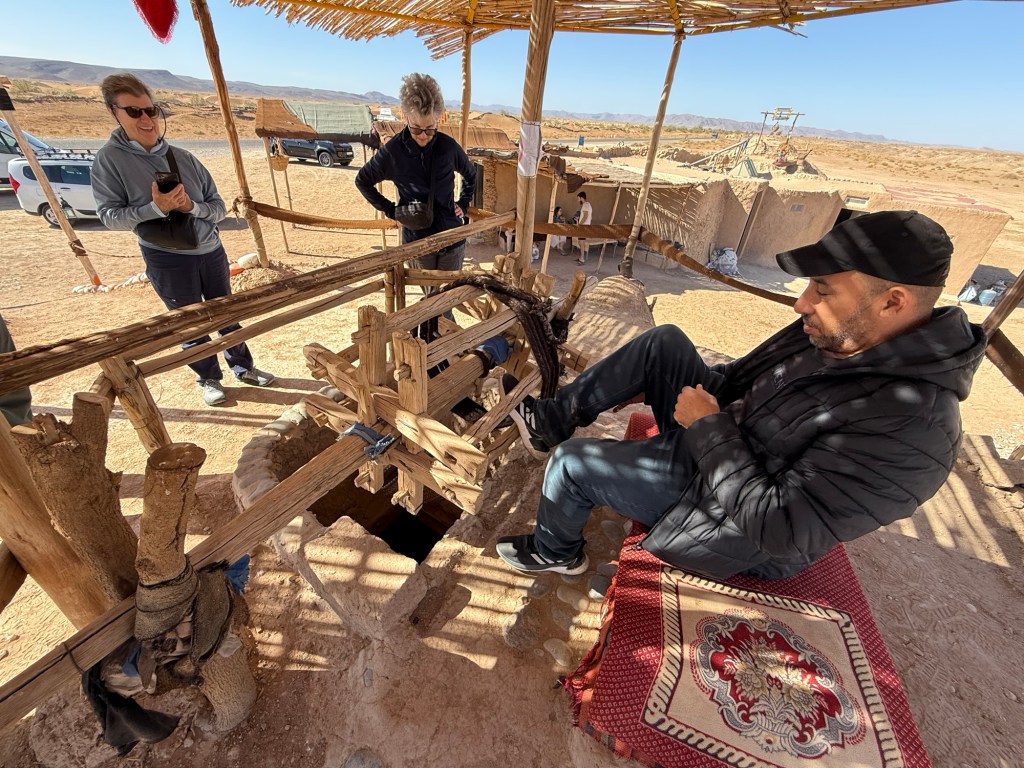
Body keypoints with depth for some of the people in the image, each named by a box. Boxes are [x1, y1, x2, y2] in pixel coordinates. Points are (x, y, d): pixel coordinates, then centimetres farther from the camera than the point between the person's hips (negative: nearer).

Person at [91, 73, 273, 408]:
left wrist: (192, 207, -18)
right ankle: (209, 379, 26)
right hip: (167, 260, -3)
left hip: (211, 251, 3)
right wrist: (156, 208, -24)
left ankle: (243, 367, 31)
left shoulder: (184, 157, 2)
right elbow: (109, 215, -10)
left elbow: (218, 207, 2)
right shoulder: (109, 159, -6)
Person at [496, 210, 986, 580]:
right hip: (717, 439, 8)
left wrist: (708, 427, -27)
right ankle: (550, 420, 9)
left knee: (571, 463, -12)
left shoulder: (910, 427, -33)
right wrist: (701, 397, -10)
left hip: (739, 526, -7)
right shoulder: (840, 334, -8)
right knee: (664, 341, -1)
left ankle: (553, 553, 23)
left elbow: (778, 528, -33)